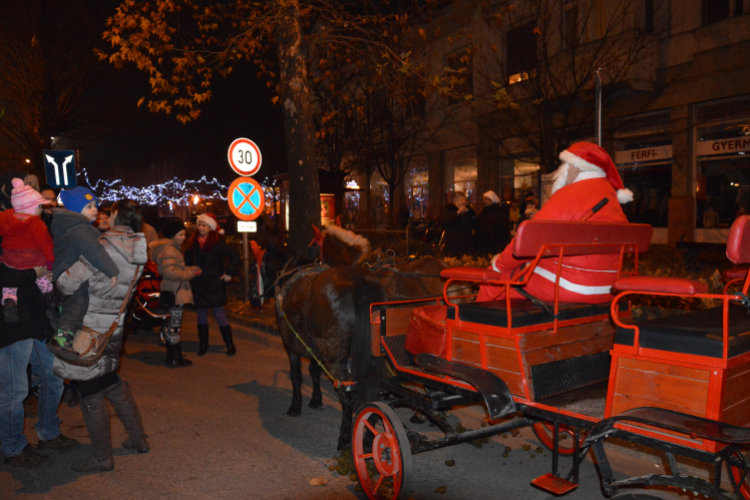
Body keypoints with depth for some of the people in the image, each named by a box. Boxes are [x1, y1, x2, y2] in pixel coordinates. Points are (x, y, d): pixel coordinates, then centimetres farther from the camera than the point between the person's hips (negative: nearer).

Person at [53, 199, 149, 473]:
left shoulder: (102, 246, -21)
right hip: (113, 330, 7)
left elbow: (68, 283, -23)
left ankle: (103, 457, 17)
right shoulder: (138, 250, 2)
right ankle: (138, 438, 30)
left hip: (88, 331, -7)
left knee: (91, 394, 5)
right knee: (114, 385, 23)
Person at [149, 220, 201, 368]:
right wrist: (188, 274, -16)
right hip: (174, 293, -11)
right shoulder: (169, 250, -16)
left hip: (173, 292, 11)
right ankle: (174, 359, 3)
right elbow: (170, 272, -25)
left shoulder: (173, 248, 17)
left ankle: (175, 357, 23)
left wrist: (190, 269, 8)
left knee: (172, 327, 15)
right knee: (174, 327, -4)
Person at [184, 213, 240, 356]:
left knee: (219, 314, -5)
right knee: (201, 314, 10)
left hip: (215, 284, -5)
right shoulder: (193, 243, 5)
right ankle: (203, 343, 23)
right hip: (198, 284, 5)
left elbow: (234, 256, -10)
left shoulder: (217, 243, -10)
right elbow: (188, 260, 22)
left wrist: (229, 273, -12)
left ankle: (230, 344, 6)